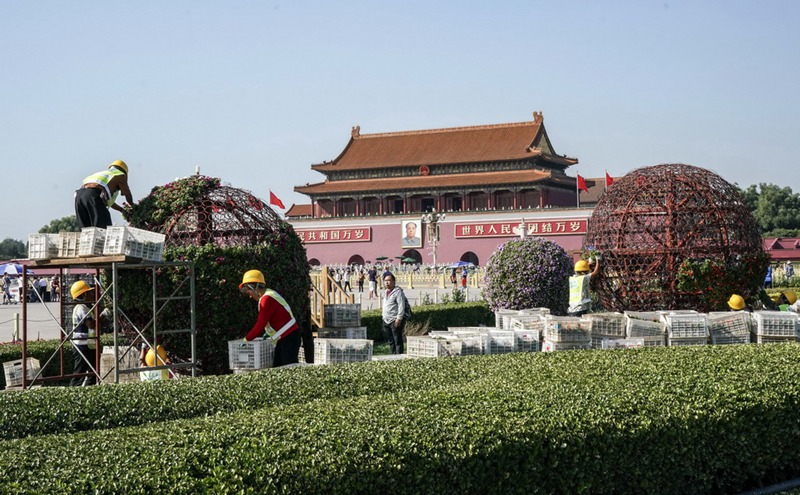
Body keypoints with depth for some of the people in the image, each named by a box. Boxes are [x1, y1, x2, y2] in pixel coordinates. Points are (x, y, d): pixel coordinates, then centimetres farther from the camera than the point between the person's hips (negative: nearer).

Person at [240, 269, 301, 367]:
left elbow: (260, 324, -18)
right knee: (276, 368, 8)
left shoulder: (267, 299, -17)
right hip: (283, 339, 10)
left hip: (289, 338, -10)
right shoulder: (269, 295, 14)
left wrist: (247, 339, -10)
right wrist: (268, 333, 16)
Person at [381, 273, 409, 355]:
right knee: (391, 341, 13)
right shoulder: (386, 292, 16)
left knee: (397, 341, -6)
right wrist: (383, 313, 21)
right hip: (386, 320, 9)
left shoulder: (398, 291, -12)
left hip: (395, 320, -9)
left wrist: (399, 318, -22)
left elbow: (401, 306, -17)